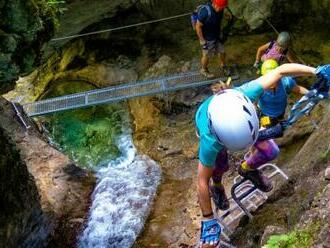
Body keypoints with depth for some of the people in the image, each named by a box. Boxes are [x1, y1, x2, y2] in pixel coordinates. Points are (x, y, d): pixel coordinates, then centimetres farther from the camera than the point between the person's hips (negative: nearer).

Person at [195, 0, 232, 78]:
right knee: (206, 56, 15)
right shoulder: (205, 11, -34)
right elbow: (198, 26, -25)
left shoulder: (220, 8, -13)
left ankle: (222, 66, 47)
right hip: (207, 39, -6)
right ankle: (204, 70, 42)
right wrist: (202, 40, -19)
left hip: (217, 36, 6)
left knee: (222, 52, 20)